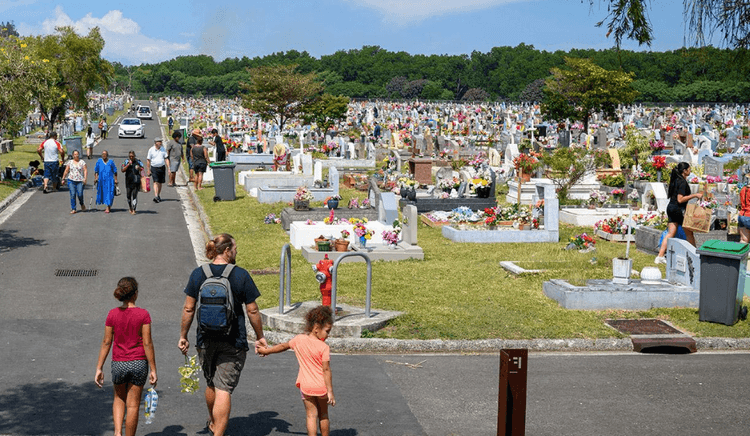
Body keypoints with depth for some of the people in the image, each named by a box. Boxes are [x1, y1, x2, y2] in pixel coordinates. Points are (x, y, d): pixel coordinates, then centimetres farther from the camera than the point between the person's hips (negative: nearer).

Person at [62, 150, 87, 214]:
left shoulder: (82, 162, 5)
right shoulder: (70, 162, 10)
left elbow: (85, 170, -2)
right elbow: (66, 171, 12)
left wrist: (85, 178, -15)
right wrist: (63, 179, 9)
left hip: (80, 181, -1)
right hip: (71, 180, 1)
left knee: (80, 194, -11)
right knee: (72, 194, -6)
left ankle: (82, 204, 19)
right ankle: (73, 209, 0)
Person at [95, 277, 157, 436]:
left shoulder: (112, 314, -4)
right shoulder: (143, 314, -11)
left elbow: (106, 342, -2)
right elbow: (147, 344, -11)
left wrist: (99, 368, 5)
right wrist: (153, 370, -5)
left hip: (118, 363, 2)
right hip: (138, 363, -2)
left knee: (119, 399, 24)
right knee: (133, 405, 9)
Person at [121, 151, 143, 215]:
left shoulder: (138, 161, 2)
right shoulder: (126, 162, 2)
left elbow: (142, 170, 5)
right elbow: (122, 170, -8)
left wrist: (139, 168, -16)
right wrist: (128, 164, -18)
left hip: (136, 181, -2)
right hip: (128, 181, 2)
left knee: (135, 195, -8)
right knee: (128, 195, 7)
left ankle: (134, 210, -6)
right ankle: (130, 208, 26)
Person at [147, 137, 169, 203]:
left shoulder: (163, 149, 5)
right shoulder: (151, 150, -3)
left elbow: (166, 159, 8)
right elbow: (148, 160, 1)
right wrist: (148, 170, 0)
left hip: (162, 167, 3)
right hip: (154, 168, -3)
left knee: (160, 183, 11)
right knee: (156, 182, -15)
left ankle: (158, 196, 25)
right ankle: (155, 196, -23)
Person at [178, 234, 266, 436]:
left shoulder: (198, 274, -1)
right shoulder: (241, 275, -9)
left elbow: (188, 308, 1)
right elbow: (252, 311, -5)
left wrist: (183, 336, 11)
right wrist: (260, 337, 7)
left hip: (205, 340, 4)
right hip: (233, 342, -4)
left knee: (211, 384, 23)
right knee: (224, 389, -2)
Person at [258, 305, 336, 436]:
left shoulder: (298, 339, -2)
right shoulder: (323, 347, -15)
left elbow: (283, 346, 14)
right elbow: (326, 370, -17)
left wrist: (266, 350, 31)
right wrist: (330, 392, -14)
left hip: (306, 385, 2)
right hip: (322, 386, -2)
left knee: (311, 414, 5)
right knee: (323, 415, 15)